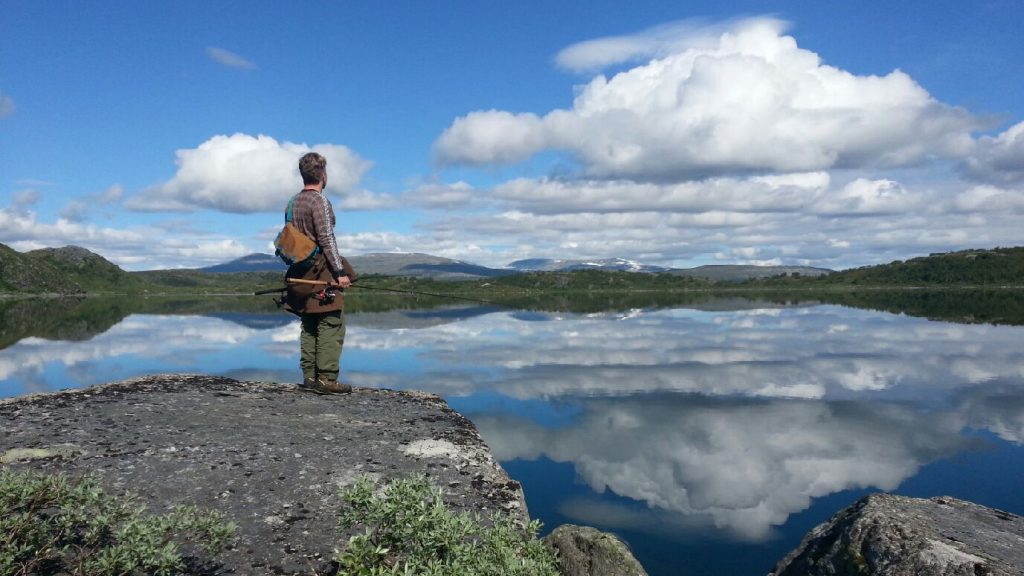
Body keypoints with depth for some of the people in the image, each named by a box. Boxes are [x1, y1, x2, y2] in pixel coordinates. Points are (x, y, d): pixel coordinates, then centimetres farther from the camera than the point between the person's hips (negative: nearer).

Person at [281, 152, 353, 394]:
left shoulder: (294, 201, 15)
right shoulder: (319, 199, -10)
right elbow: (327, 239, -16)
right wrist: (340, 272, -16)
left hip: (301, 273, 9)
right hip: (322, 271, -9)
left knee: (309, 326, 12)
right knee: (332, 324, -6)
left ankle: (309, 376, 14)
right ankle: (326, 379, -8)